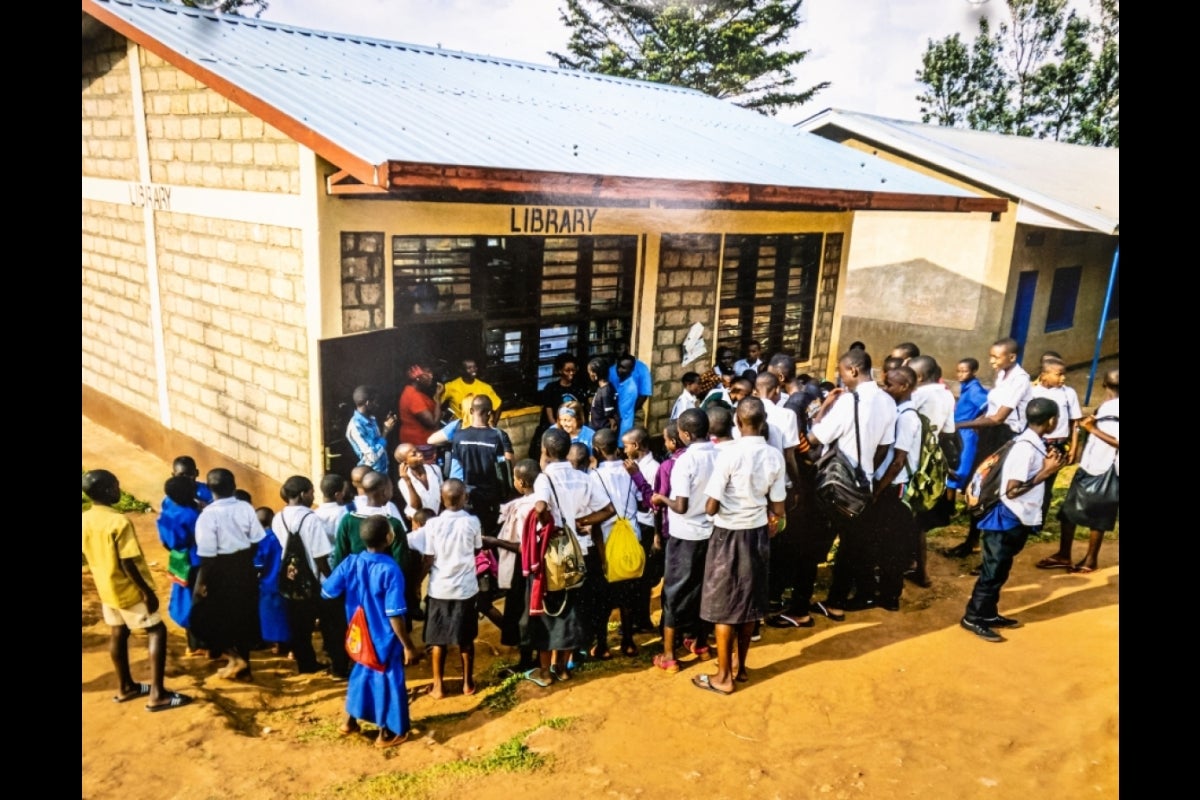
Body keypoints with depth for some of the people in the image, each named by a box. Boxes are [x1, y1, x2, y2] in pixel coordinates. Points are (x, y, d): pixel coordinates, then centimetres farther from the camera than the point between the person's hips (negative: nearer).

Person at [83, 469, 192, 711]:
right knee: (157, 631, 1)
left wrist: (103, 584, 21)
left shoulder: (85, 521, -3)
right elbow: (128, 564, -25)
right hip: (128, 590, -8)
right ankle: (157, 695, 0)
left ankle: (125, 687, 35)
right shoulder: (119, 522, -28)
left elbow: (91, 559, 9)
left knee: (117, 634, 20)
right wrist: (148, 592, -17)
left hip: (107, 589, 8)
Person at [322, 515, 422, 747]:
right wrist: (408, 646, -15)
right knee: (388, 680, 11)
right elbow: (394, 615, -25)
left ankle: (350, 721, 39)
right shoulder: (390, 570, -27)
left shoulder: (350, 563, -10)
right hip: (385, 638, -6)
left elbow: (327, 592, 0)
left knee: (362, 672, 27)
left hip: (361, 636, 6)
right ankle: (387, 733, 25)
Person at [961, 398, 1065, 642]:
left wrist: (1047, 466, 1)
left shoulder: (1033, 443, 5)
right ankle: (973, 617, 11)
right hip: (1009, 519, -9)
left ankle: (988, 614, 29)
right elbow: (1012, 490, -23)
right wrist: (1046, 472, -20)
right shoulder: (1026, 447, -22)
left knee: (1000, 571, 18)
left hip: (1020, 519, 9)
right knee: (992, 571, 1)